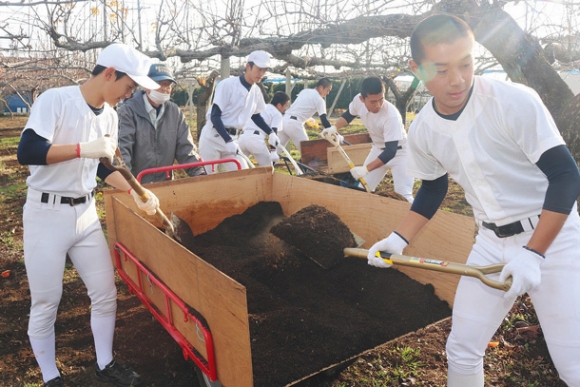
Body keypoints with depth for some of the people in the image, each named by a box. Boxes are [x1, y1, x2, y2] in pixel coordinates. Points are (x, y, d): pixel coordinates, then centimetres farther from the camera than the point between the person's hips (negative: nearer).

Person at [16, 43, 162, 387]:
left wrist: (136, 193, 5)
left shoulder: (110, 115, 5)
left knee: (106, 293, 9)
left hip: (86, 213, 6)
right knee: (46, 304, 5)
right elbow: (27, 152, -24)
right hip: (46, 215, -6)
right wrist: (83, 148, -28)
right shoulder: (55, 100, -14)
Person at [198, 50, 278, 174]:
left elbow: (255, 115, 21)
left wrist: (271, 133, 8)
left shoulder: (256, 91, 4)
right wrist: (228, 141, -26)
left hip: (232, 138, 6)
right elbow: (215, 116, -18)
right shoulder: (227, 85, -16)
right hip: (212, 138, -6)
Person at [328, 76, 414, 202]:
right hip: (378, 149, 6)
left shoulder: (392, 116, -37)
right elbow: (348, 115, 5)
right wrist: (334, 127, -11)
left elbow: (391, 151, -36)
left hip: (399, 151, -6)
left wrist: (366, 169, -41)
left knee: (404, 194, -16)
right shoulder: (358, 100, -20)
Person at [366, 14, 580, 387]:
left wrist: (532, 253, -24)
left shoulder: (515, 101, -21)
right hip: (491, 243, 4)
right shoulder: (422, 131, -6)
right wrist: (400, 239, 2)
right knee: (461, 350, 9)